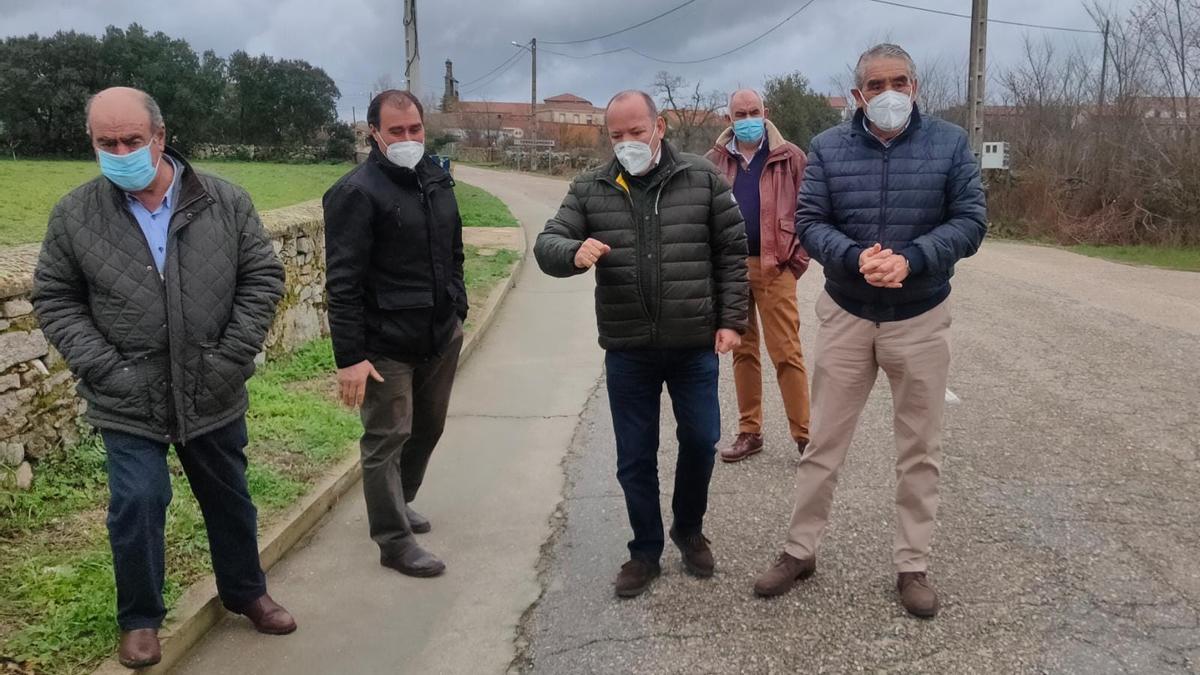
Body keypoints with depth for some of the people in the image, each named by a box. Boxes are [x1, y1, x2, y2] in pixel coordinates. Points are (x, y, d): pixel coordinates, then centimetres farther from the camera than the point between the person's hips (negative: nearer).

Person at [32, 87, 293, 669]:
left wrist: (232, 357, -9)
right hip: (129, 400, -1)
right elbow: (55, 300, 1)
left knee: (229, 499, 16)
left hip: (214, 395, 2)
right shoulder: (73, 215, -5)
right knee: (137, 504, -2)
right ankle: (139, 618, 23)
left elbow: (262, 277, -2)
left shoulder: (226, 202, -5)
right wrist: (102, 368, -11)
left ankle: (245, 592, 39)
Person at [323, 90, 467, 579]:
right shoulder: (357, 192, -14)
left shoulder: (436, 179, 8)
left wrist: (459, 312, 17)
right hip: (387, 344, -7)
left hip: (442, 336, 8)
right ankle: (394, 540, 15)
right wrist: (349, 356, -21)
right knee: (387, 439, 2)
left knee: (428, 428, 19)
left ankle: (397, 504, 40)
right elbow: (343, 282, -18)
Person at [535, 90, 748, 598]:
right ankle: (645, 549, 28)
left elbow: (732, 252, 2)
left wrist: (731, 320, -3)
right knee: (635, 457, 9)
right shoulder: (589, 190, 2)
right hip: (627, 351, 1)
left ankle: (689, 529, 36)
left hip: (695, 345, 0)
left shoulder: (702, 178, 0)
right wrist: (575, 252, -26)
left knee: (700, 441, 10)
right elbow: (546, 244, -2)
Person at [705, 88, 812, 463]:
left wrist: (797, 259, -7)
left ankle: (804, 435, 6)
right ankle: (749, 432, 21)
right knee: (742, 351, 11)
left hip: (774, 268, -3)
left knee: (786, 353, -4)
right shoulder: (714, 161, 9)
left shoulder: (789, 158, 1)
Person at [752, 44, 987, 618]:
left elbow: (970, 220, -6)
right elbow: (809, 222, -5)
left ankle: (913, 565, 24)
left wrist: (910, 259, -22)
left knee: (919, 448, 9)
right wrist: (855, 259, -24)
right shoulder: (827, 148, -1)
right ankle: (800, 550, 23)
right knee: (823, 442, 9)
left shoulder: (950, 143, -3)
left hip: (921, 318, 0)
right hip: (845, 315, 0)